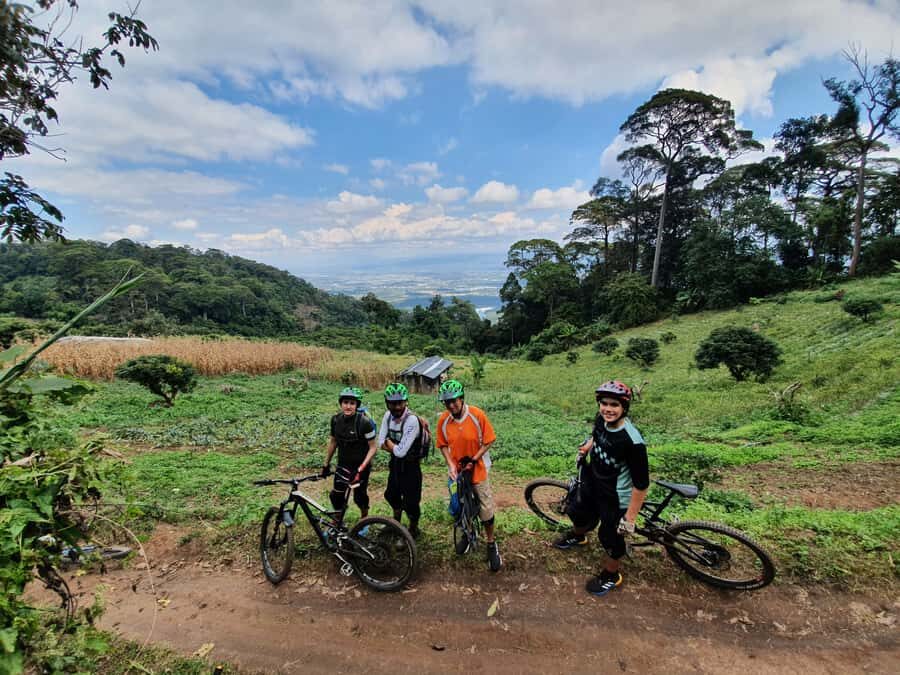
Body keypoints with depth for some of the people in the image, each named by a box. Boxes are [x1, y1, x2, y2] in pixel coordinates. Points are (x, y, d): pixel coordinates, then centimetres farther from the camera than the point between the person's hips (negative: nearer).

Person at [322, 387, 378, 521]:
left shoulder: (364, 422, -22)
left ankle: (364, 519, 36)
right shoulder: (336, 420, -7)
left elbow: (373, 447, -16)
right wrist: (326, 464, 11)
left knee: (359, 496, 6)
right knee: (336, 495, 0)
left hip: (361, 465, -4)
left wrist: (361, 468, -22)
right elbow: (333, 441, 7)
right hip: (343, 464, 4)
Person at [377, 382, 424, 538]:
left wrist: (389, 443, -13)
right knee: (391, 495, 26)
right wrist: (396, 448, -19)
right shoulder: (388, 415, -8)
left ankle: (413, 528, 36)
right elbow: (380, 442, -5)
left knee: (410, 501, 8)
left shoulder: (412, 420, -30)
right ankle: (396, 522, 53)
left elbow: (401, 451, -30)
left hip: (410, 466, -7)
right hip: (395, 464, 7)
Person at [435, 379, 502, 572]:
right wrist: (450, 464, -15)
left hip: (478, 469, -3)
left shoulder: (477, 415, -21)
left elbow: (488, 441, -12)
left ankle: (491, 544, 27)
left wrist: (473, 460, -19)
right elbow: (443, 445, -1)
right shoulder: (443, 420, -14)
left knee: (486, 508, 5)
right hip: (456, 471, 3)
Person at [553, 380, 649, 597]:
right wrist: (586, 447, 0)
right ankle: (577, 537, 64)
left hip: (615, 499, -7)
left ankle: (611, 576, 44)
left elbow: (641, 484, -26)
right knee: (578, 512, 29)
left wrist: (630, 518, -21)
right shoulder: (601, 420, -16)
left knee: (611, 537, 14)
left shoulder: (632, 441, -35)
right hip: (592, 484, 7)